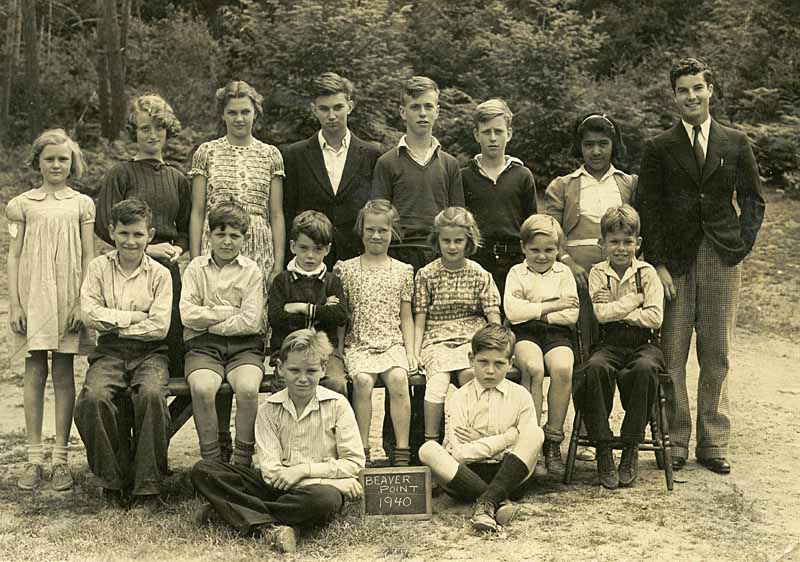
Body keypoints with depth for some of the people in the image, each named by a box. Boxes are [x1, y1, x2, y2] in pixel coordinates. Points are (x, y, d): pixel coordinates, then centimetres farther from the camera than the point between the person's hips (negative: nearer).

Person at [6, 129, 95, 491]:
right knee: (34, 372, 1)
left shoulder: (82, 204, 6)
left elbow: (88, 257, 4)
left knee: (64, 373, 3)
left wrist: (82, 303, -4)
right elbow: (14, 257, 6)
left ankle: (60, 458, 9)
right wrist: (14, 304, -1)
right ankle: (34, 458, 7)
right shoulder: (22, 204, 6)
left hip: (68, 298, 0)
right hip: (32, 296, 0)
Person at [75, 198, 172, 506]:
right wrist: (134, 317, -7)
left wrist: (114, 324, -6)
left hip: (149, 352, -1)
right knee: (93, 397, -30)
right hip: (110, 352, 1)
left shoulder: (160, 274, 4)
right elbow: (89, 313, -3)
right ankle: (114, 479, -12)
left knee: (151, 394, -33)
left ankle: (148, 483, -20)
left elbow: (160, 327, -7)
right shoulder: (99, 267, 9)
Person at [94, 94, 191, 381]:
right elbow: (104, 225, -5)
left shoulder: (177, 178, 16)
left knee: (174, 343, -1)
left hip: (168, 270, 4)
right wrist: (146, 248, -9)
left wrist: (177, 249, 2)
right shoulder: (121, 173, 2)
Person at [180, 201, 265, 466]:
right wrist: (230, 313, -3)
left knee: (248, 388, -30)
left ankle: (242, 461, -16)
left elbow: (251, 322, -4)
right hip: (203, 345, 1)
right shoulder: (196, 268, 11)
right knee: (202, 388, -30)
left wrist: (209, 321, -3)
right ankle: (211, 459, -17)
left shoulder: (252, 271, 7)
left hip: (244, 345, 0)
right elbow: (188, 314, -2)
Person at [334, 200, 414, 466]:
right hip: (357, 345, -1)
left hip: (392, 344, 1)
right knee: (363, 380, -30)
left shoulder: (403, 271, 13)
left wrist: (410, 352, 3)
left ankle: (402, 450, -23)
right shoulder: (346, 269, 9)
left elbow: (406, 318, 14)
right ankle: (362, 450, -22)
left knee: (398, 378, -29)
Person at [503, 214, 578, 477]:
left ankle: (553, 441, -20)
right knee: (533, 368, -34)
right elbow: (512, 310, -7)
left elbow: (572, 314, 2)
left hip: (556, 333, 1)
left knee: (563, 369, -31)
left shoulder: (563, 272, 15)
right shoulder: (517, 273, 12)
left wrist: (534, 312, -5)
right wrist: (550, 306, -11)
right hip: (525, 333, -1)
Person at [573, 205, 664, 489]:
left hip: (643, 343, 0)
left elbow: (655, 317, -6)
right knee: (595, 367, -35)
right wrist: (636, 298, -3)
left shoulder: (647, 272, 6)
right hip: (610, 343, 0)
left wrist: (618, 311, -8)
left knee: (645, 368, -36)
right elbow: (602, 314, -8)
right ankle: (603, 449, -25)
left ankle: (631, 448, -22)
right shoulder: (598, 273, 8)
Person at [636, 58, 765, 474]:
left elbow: (753, 201, 13)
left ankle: (713, 444, 12)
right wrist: (657, 264, -7)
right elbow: (647, 209, 1)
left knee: (717, 357, 5)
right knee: (671, 356, -1)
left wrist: (741, 246, 1)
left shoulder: (736, 144, 10)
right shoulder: (658, 148, 5)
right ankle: (675, 441, 8)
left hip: (722, 260, 1)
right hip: (675, 261, -1)